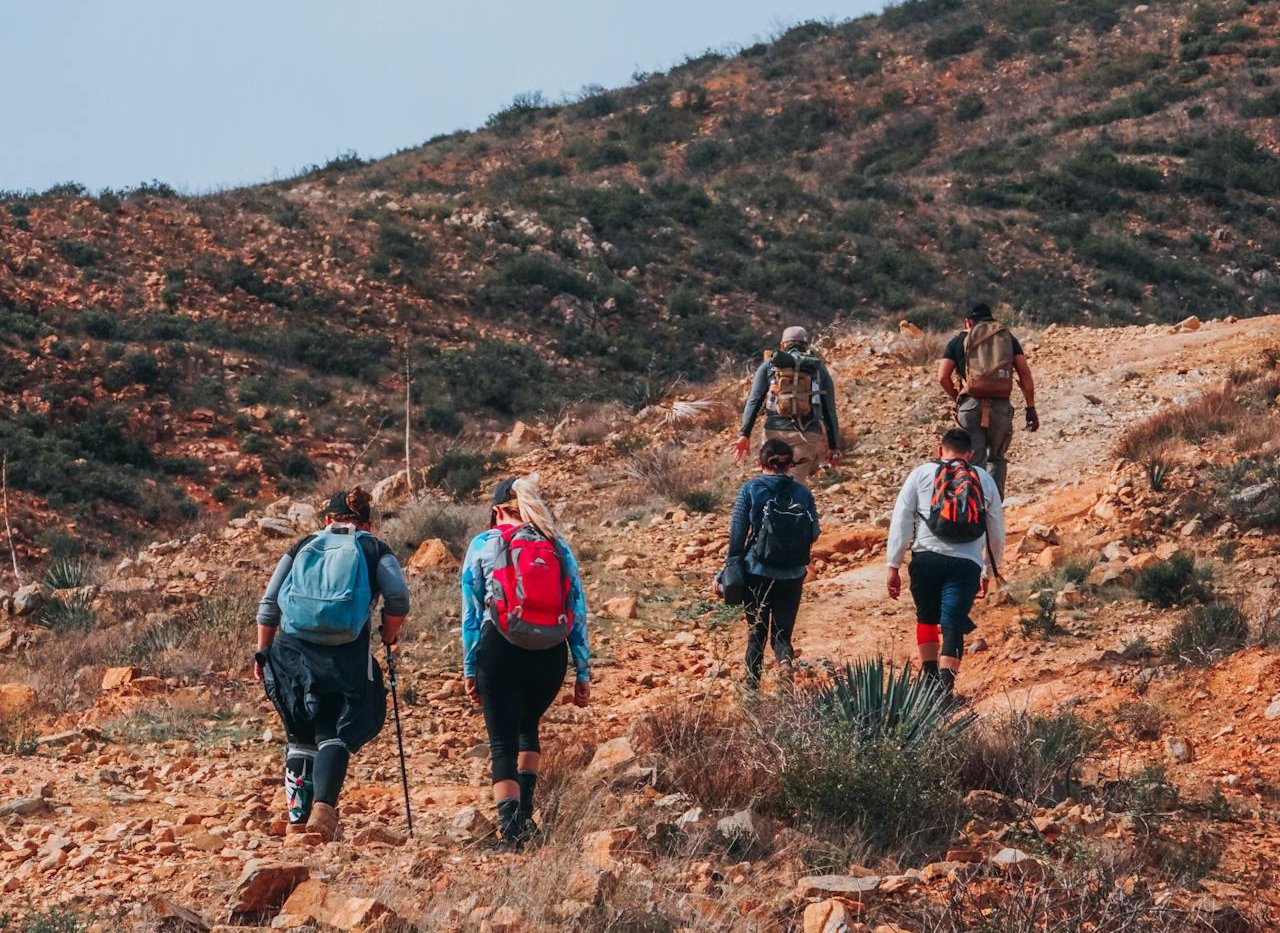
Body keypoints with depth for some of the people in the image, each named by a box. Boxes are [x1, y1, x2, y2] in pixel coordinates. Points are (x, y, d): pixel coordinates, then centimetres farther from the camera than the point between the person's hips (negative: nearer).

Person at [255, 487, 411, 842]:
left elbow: (269, 604, 11)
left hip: (292, 650, 3)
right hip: (346, 654, -3)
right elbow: (398, 597, -7)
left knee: (301, 737, 15)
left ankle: (297, 816, 15)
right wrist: (389, 634, 9)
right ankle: (324, 806, -25)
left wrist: (263, 652, 16)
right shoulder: (375, 550, 10)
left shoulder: (302, 547, 17)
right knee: (337, 733, -2)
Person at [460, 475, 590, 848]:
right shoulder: (558, 547, 11)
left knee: (503, 743, 2)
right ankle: (524, 815, 16)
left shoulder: (483, 545, 6)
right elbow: (578, 613, 9)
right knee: (528, 727, 26)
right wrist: (583, 673, 13)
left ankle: (510, 828, -14)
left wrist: (469, 669, 9)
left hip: (500, 652, -3)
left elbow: (471, 613, 4)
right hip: (551, 655, 3)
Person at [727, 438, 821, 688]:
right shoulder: (802, 492, -1)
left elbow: (737, 532, -5)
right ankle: (785, 659, -22)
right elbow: (814, 534, 4)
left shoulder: (750, 489, -6)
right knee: (782, 632, 10)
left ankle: (752, 686, 12)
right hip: (793, 576, 1)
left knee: (756, 632, 14)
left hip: (757, 573, -1)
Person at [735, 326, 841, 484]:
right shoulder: (819, 369, 15)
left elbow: (754, 400, 4)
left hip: (775, 431, 1)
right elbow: (830, 411, 12)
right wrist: (834, 447, 15)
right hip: (807, 436, -1)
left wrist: (744, 434, -1)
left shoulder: (769, 365, 14)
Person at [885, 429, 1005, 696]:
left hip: (927, 557, 0)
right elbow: (997, 534, 21)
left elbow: (901, 521, 4)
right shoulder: (985, 481, 17)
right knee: (953, 625, -1)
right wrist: (988, 572, 32)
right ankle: (945, 682, -19)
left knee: (927, 617, 21)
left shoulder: (922, 474, 11)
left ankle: (929, 675, 19)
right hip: (968, 564, 0)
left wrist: (893, 566, 5)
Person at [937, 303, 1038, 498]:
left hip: (970, 406, -1)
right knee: (997, 458, 19)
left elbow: (943, 377, 1)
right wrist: (1031, 409, 5)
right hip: (1001, 407, 1)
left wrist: (957, 399, 15)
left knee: (975, 462, 2)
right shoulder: (1008, 338, 14)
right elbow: (1025, 374, 5)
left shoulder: (958, 341, 10)